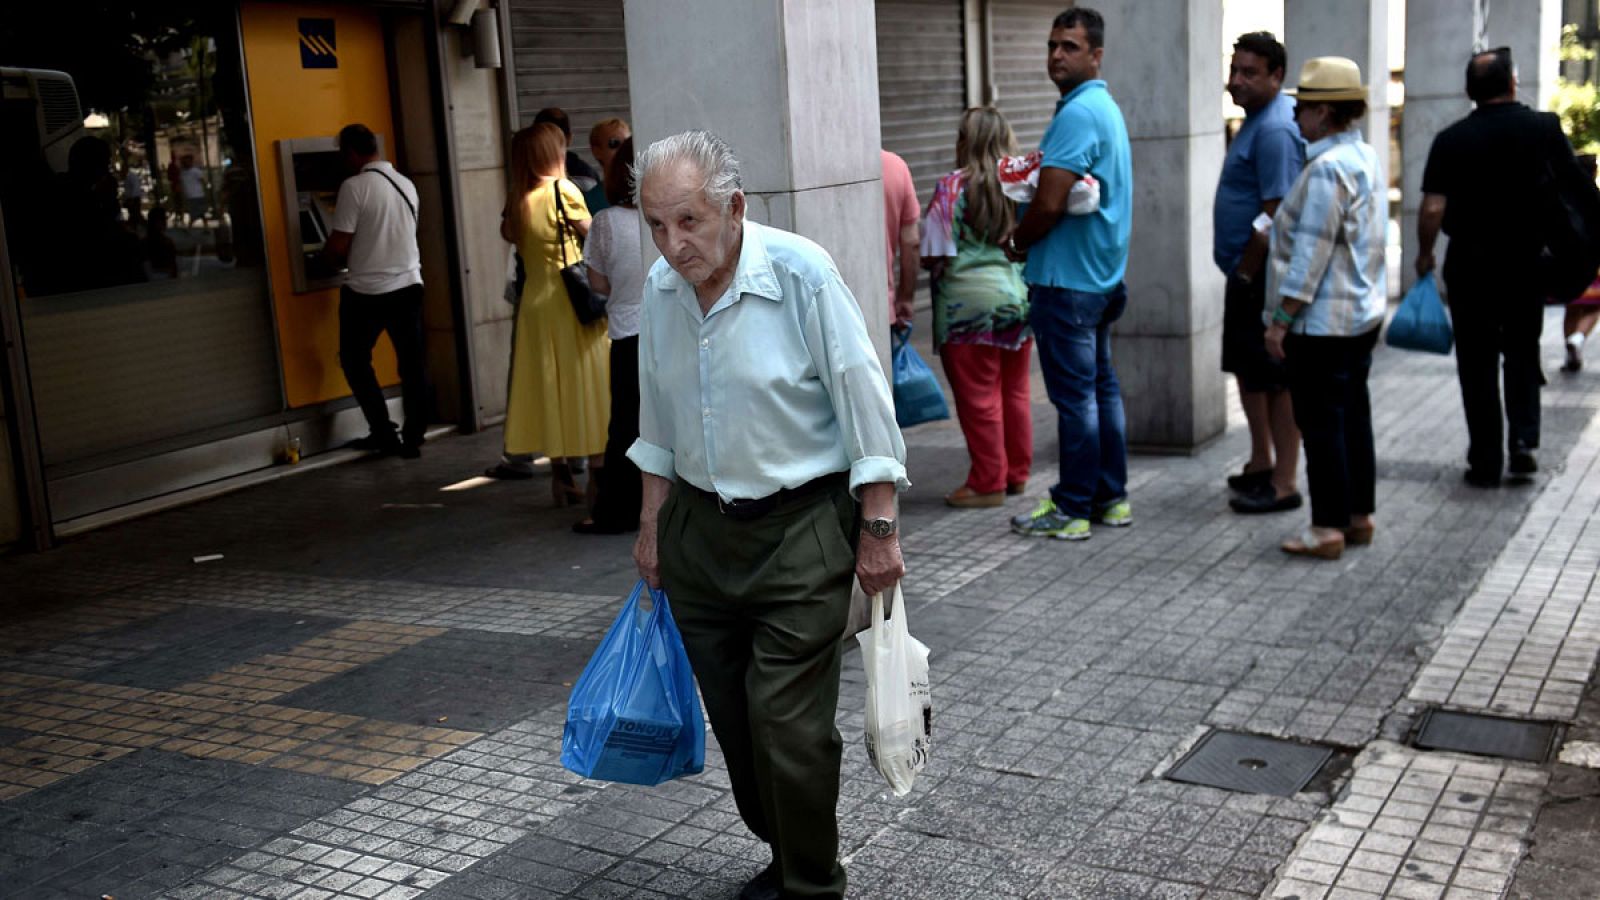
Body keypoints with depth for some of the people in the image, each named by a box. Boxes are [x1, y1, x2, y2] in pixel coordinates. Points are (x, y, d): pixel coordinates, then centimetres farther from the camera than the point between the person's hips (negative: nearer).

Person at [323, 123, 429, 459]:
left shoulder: (355, 187, -13)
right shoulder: (406, 185, 7)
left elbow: (337, 247, -13)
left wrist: (327, 261, 10)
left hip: (366, 291, -5)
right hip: (408, 285, 5)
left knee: (355, 359, 12)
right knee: (412, 363, 8)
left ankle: (383, 433, 11)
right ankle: (413, 439, 10)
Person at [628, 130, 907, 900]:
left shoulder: (801, 273, -17)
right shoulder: (660, 286, 1)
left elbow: (863, 400, -12)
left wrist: (878, 529, -11)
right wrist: (654, 520, 15)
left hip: (799, 532, -6)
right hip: (699, 530, 6)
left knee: (789, 726, -6)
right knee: (734, 720, 13)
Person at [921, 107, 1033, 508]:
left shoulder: (951, 188, -12)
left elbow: (934, 258, -12)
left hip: (970, 305, -5)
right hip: (1021, 298, 5)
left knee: (979, 398, 3)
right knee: (1015, 392, 16)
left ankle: (988, 484, 10)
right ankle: (1017, 474, 26)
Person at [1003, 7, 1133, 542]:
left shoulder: (1077, 114, -18)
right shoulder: (1106, 108, 15)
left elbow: (1049, 204, -24)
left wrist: (1017, 242, -5)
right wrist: (1029, 239, 10)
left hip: (1065, 278, -10)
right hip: (1100, 273, 10)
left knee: (1074, 395, -4)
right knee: (1101, 386, 14)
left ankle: (1073, 509, 4)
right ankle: (1111, 498, 22)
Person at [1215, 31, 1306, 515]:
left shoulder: (1275, 130, -19)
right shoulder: (1260, 117, 14)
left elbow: (1275, 217, -24)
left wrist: (1246, 273, -18)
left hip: (1263, 275, -11)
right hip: (1248, 273, 11)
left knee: (1275, 378, -5)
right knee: (1248, 369, 19)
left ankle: (1284, 484, 2)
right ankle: (1262, 463, 32)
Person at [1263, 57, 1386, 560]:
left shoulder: (1327, 169, -19)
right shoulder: (1366, 157, 11)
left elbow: (1310, 255, -22)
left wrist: (1281, 320, -18)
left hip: (1322, 320, -10)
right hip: (1362, 313, 10)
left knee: (1321, 423, -3)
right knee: (1353, 415, 15)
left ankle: (1328, 529, 3)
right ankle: (1359, 516, 24)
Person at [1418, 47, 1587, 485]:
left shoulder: (1451, 139, -7)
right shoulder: (1545, 128, -3)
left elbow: (1433, 208, -12)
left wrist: (1424, 253, 3)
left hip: (1469, 263, -1)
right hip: (1529, 260, 1)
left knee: (1477, 364, 6)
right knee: (1522, 352, 19)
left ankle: (1485, 463, 9)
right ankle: (1523, 439, 5)